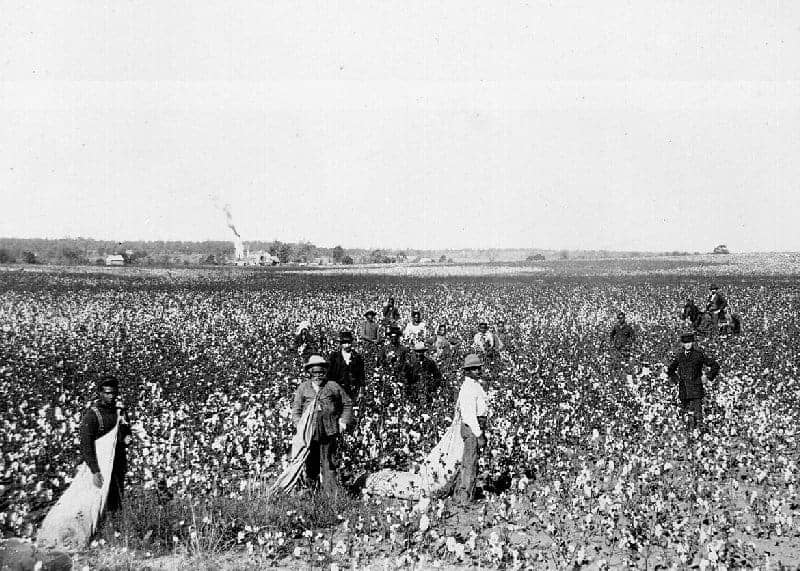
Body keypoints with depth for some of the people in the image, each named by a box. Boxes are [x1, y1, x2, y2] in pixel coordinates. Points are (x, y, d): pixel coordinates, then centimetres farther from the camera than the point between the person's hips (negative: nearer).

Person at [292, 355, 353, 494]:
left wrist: (344, 420, 5)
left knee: (328, 464, -3)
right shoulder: (303, 388, 11)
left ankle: (332, 494, -3)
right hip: (309, 433, 1)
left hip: (329, 433, -1)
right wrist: (299, 425, -3)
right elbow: (296, 410, 12)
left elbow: (347, 404, 17)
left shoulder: (333, 387, 9)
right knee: (310, 465, 7)